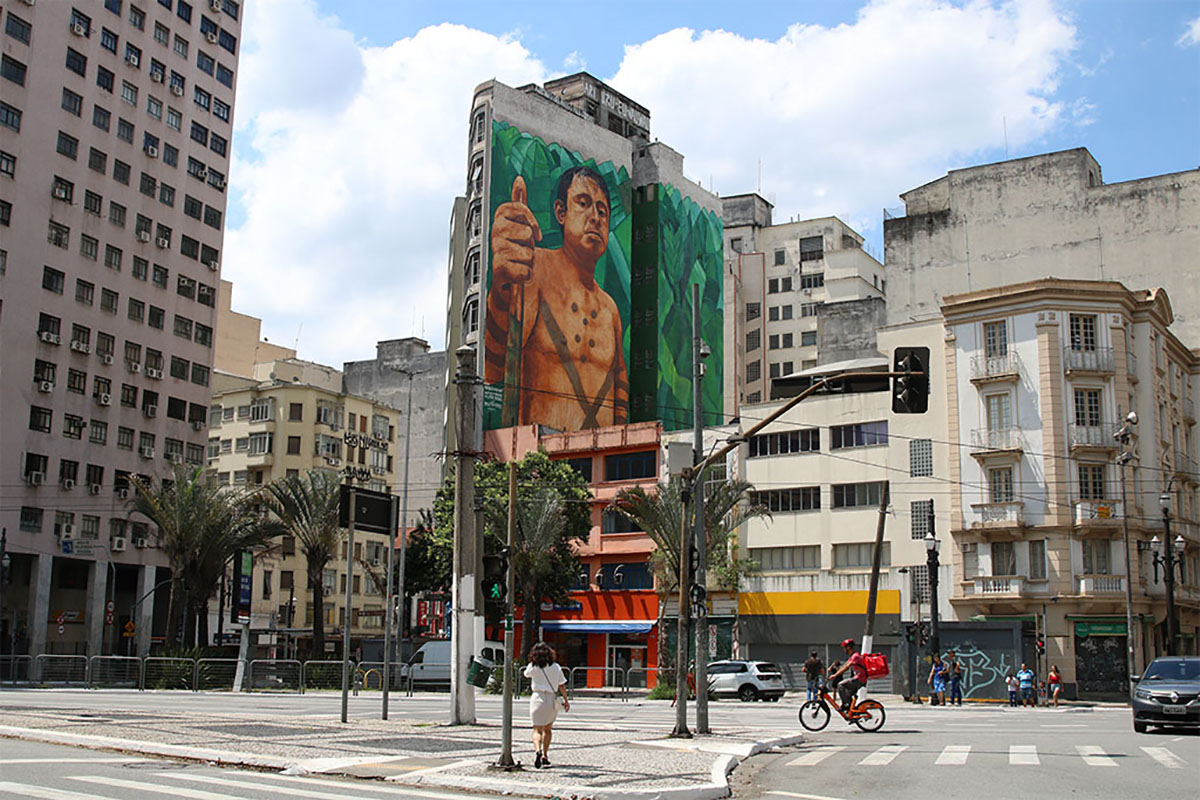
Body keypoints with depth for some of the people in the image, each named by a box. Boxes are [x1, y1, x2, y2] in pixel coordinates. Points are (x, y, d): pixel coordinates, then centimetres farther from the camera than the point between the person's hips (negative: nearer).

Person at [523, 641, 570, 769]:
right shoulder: (555, 667, 1)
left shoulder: (533, 667, -2)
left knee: (537, 730, -4)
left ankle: (537, 750, -31)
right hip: (552, 700, 2)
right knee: (548, 729, 20)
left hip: (538, 697, -2)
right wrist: (566, 700, 15)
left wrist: (533, 661, 19)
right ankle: (545, 756, 18)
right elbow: (562, 686, 6)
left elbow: (526, 674, 22)